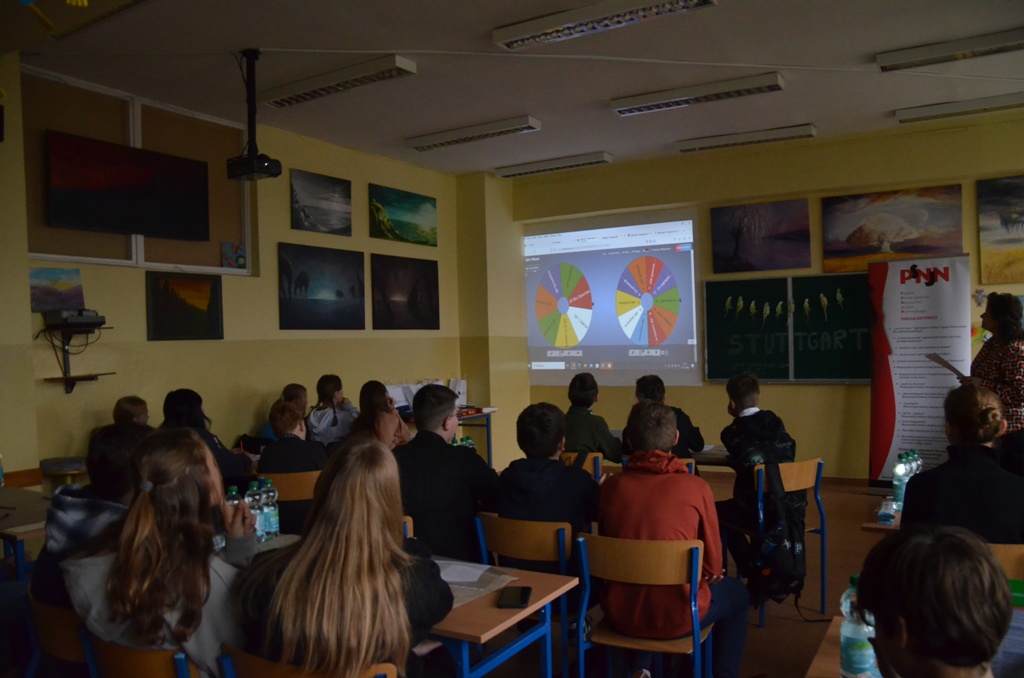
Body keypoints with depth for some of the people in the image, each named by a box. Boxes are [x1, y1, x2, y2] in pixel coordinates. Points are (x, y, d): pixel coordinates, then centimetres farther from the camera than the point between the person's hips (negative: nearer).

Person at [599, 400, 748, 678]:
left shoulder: (611, 485, -5)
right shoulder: (696, 488, -12)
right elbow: (712, 565, -1)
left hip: (619, 612, 3)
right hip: (676, 616, -2)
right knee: (736, 591, 27)